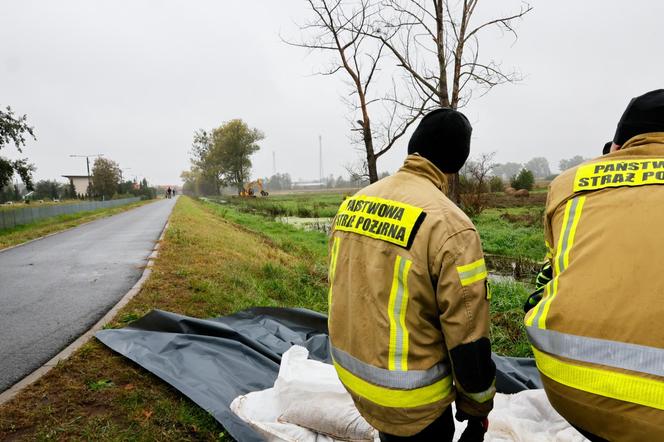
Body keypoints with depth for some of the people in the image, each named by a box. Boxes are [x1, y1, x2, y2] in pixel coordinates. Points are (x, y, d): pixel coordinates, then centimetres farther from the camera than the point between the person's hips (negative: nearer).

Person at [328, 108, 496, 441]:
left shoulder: (352, 203, -2)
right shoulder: (450, 225, -24)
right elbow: (467, 338, -19)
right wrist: (477, 407, -1)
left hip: (348, 369, 6)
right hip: (408, 398, -6)